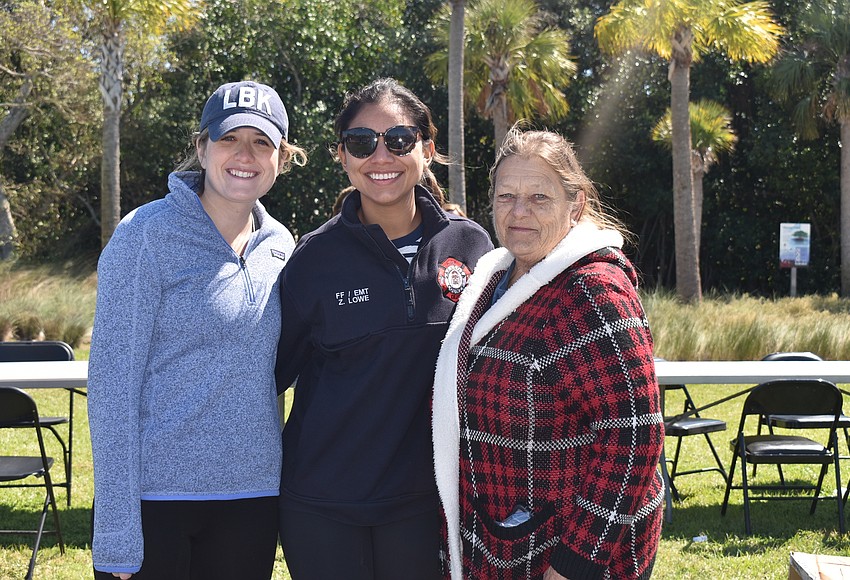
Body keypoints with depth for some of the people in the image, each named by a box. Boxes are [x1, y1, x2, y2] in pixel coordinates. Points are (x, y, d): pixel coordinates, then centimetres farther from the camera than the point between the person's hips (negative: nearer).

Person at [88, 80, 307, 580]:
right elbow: (112, 382, -11)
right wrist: (116, 537, -15)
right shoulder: (147, 234, -8)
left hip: (252, 498, 5)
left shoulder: (279, 246, 7)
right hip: (154, 498, -5)